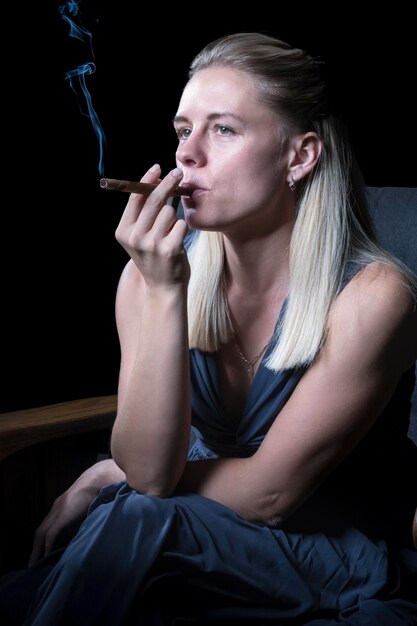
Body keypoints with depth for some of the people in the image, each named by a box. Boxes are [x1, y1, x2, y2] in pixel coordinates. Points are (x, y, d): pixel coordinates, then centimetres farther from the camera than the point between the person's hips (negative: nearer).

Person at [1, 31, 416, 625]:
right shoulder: (154, 272, -8)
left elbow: (266, 493, -16)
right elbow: (150, 469, -17)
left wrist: (104, 478, -7)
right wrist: (163, 293, -26)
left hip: (340, 575, -2)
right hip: (202, 549, 3)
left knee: (136, 519, -28)